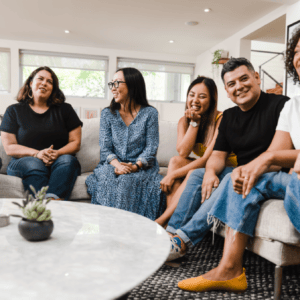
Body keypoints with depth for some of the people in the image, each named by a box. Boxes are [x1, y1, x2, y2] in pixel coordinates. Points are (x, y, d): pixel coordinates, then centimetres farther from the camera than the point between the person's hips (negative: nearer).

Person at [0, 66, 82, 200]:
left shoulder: (64, 110, 13)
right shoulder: (14, 111, 12)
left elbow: (75, 143, 7)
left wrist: (58, 153, -15)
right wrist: (37, 154, -15)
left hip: (59, 161, 1)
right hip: (23, 162, 0)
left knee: (68, 160, -32)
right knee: (34, 165, -33)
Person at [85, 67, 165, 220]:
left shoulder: (150, 113, 2)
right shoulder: (107, 114, 10)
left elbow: (151, 147, -4)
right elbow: (105, 148, 2)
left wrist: (136, 166, -21)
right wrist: (117, 164, -18)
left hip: (141, 167, -2)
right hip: (114, 165, 2)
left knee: (127, 180, -33)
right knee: (106, 177, -31)